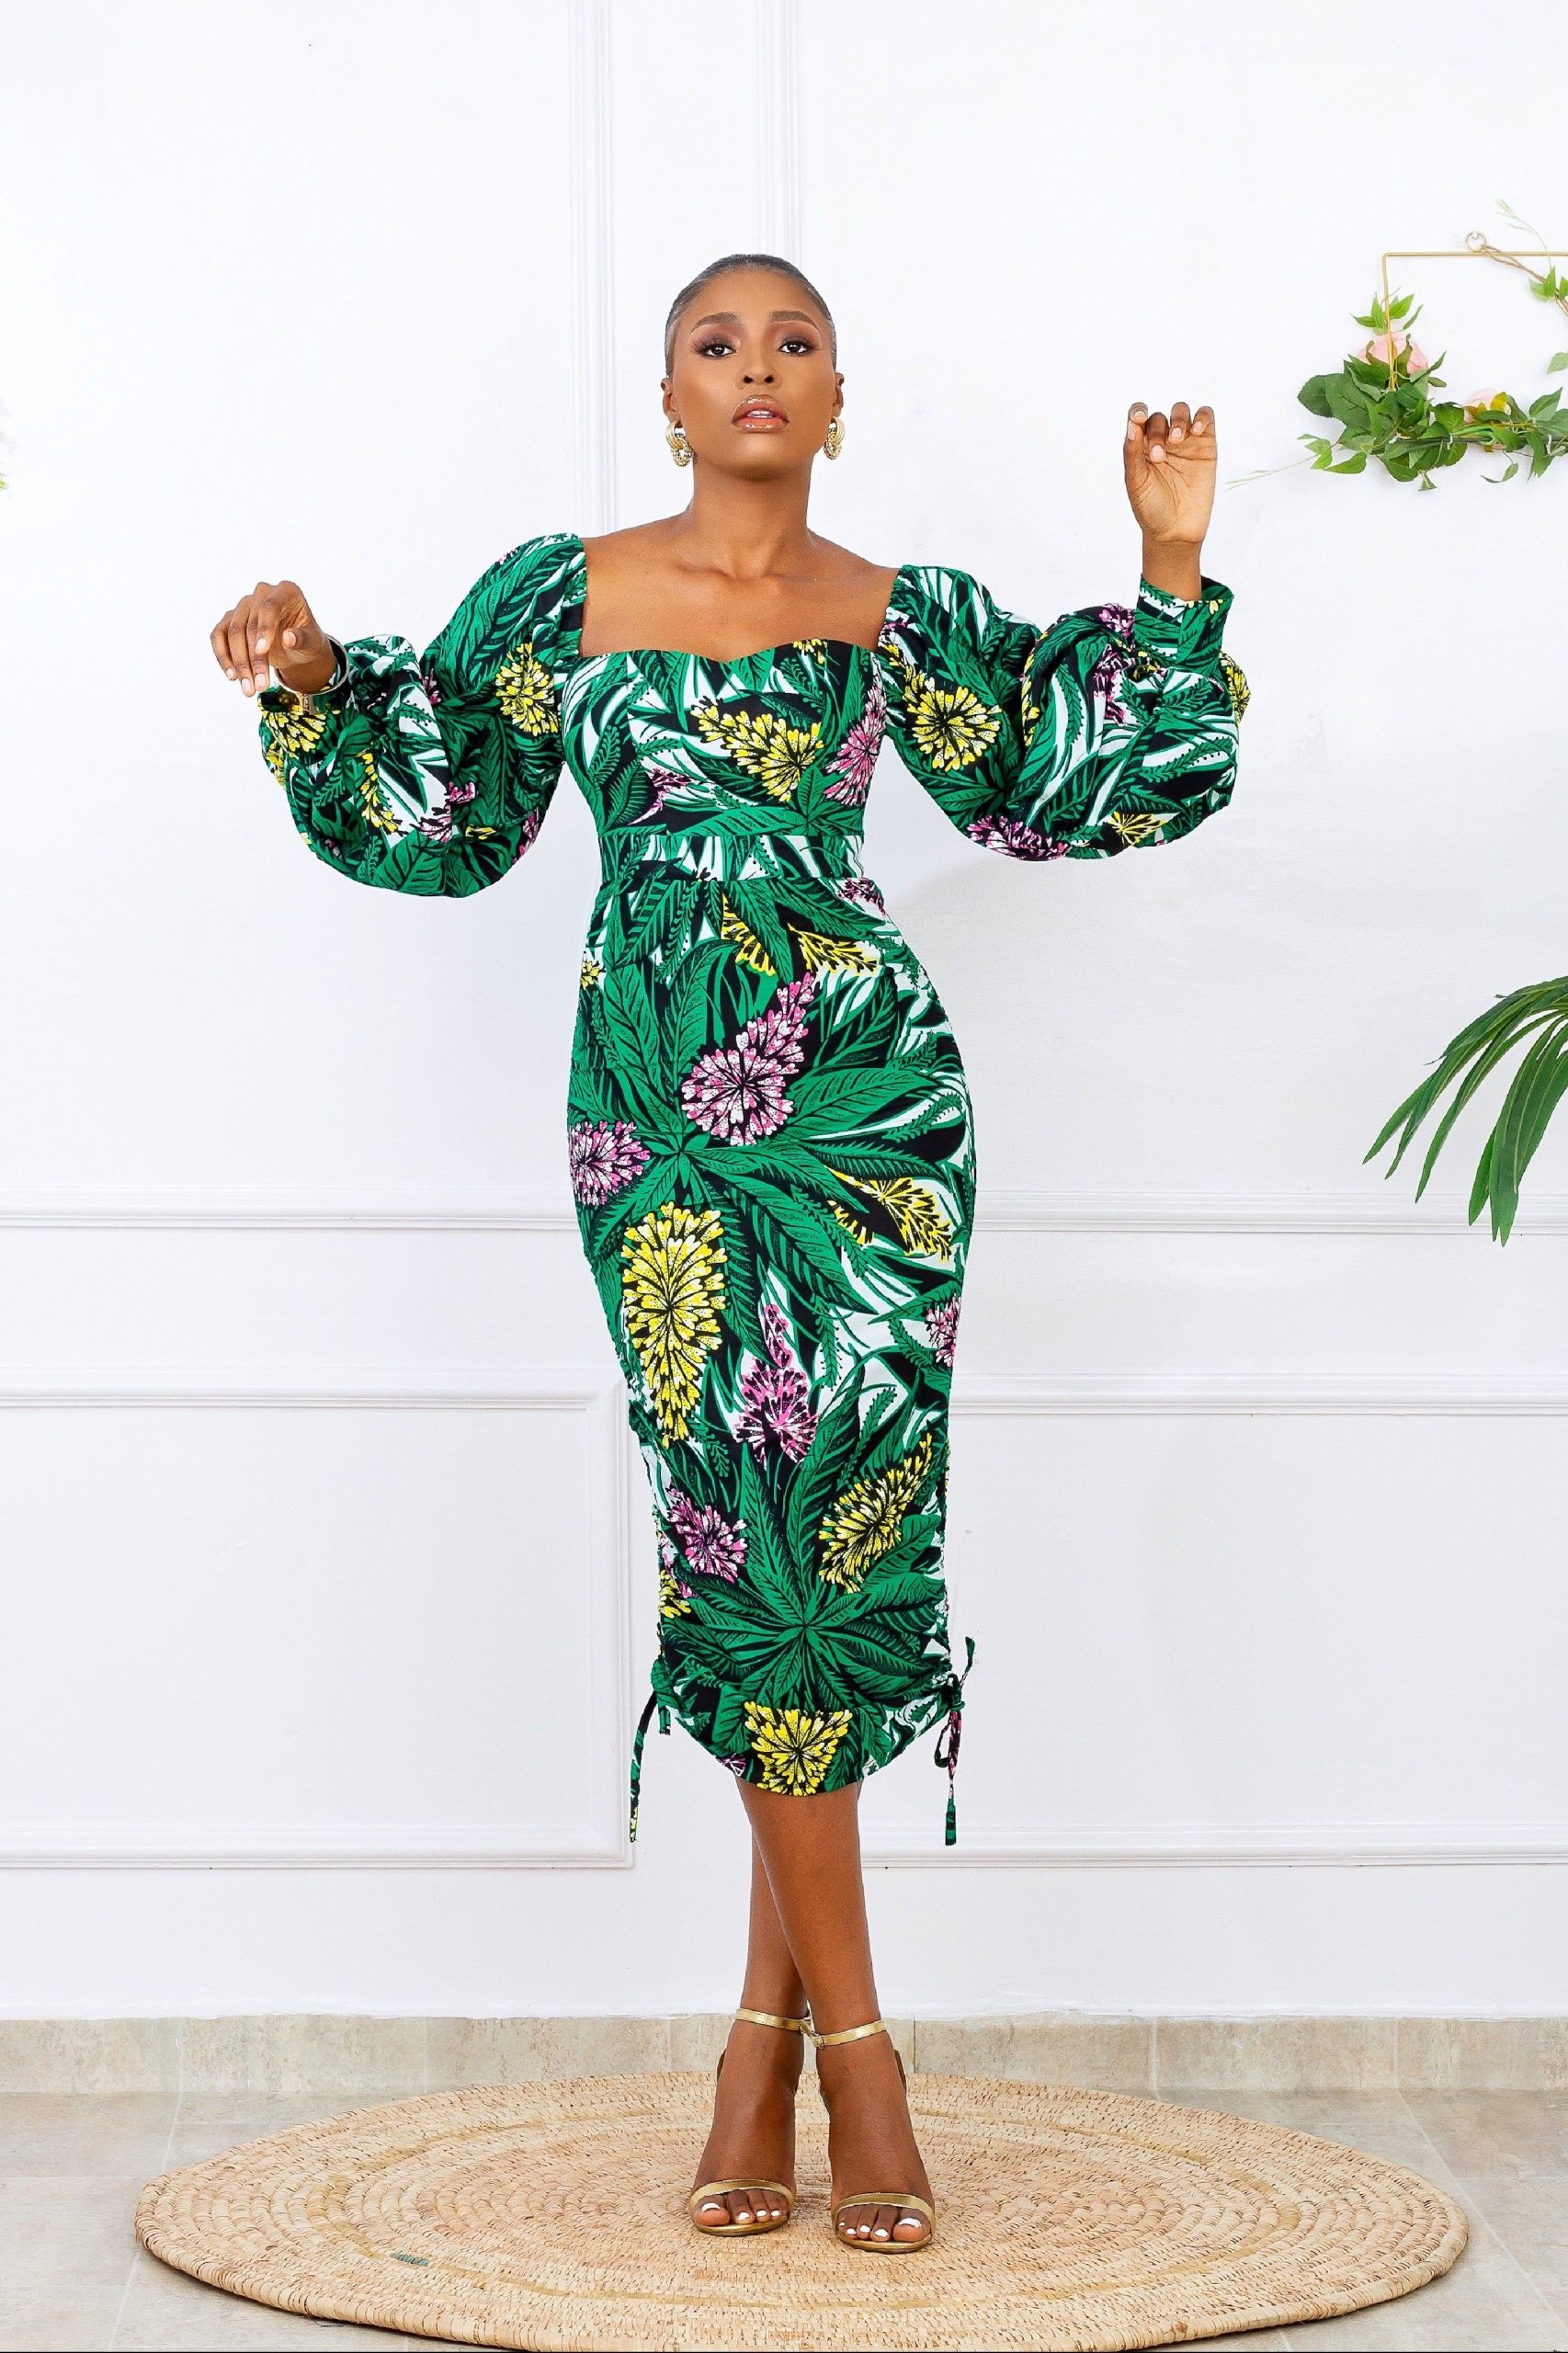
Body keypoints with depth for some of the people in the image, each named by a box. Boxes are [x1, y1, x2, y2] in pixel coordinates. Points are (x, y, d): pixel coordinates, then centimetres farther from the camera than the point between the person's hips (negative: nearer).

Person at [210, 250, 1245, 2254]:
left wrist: (1170, 564, 9)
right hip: (659, 1111, 0)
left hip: (865, 1100, 1)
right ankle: (847, 2043, 2)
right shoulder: (565, 595, 10)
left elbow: (1092, 780, 16)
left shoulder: (899, 619, 10)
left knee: (830, 1525, -5)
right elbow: (437, 818, 13)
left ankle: (772, 2023, 7)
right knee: (755, 1525, -6)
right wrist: (313, 687, -1)